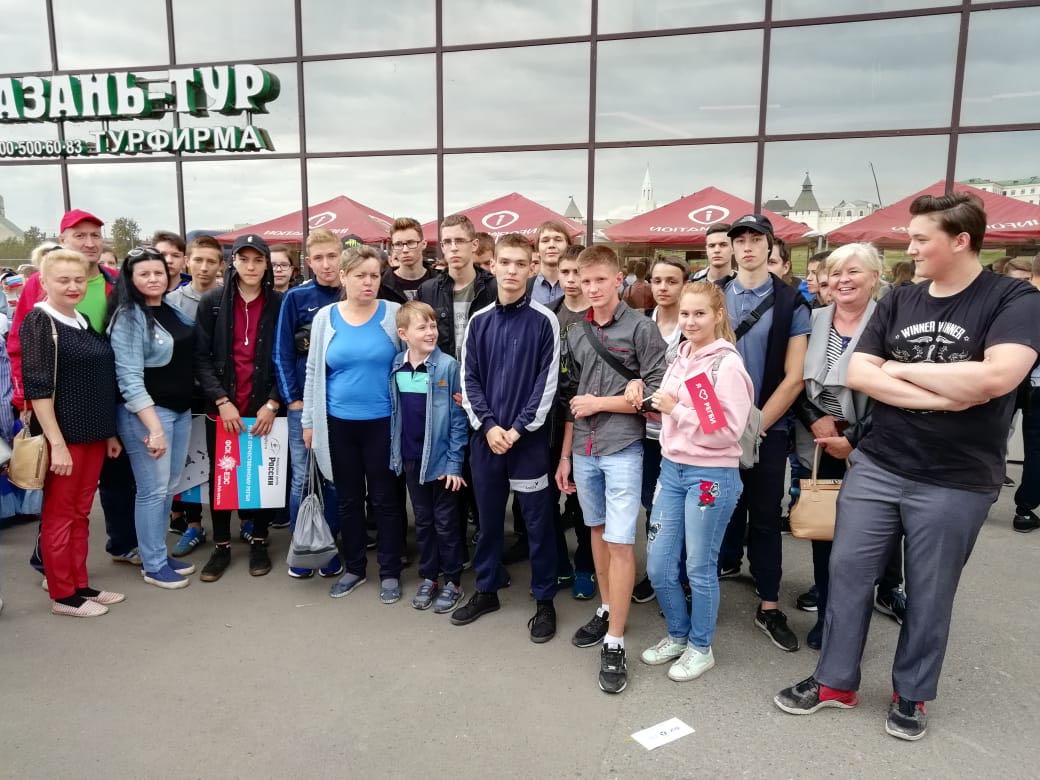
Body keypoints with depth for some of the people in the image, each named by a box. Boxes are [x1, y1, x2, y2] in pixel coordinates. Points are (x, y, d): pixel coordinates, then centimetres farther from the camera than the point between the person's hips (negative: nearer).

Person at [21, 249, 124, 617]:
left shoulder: (85, 322, 11)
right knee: (59, 513, 4)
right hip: (62, 435, -7)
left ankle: (80, 585, 24)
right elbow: (37, 388, -16)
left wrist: (110, 432, 15)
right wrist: (56, 442, -20)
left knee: (81, 512, 14)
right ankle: (62, 594, 15)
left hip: (93, 434, 7)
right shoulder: (38, 322, -10)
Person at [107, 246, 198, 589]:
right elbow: (129, 379, -17)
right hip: (146, 412, -7)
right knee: (153, 490, 0)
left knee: (169, 487, 14)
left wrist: (183, 407, 9)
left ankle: (160, 554, 27)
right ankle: (153, 565, 14)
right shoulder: (128, 318, -12)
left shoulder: (174, 310, 9)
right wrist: (153, 427, -21)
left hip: (181, 410, 7)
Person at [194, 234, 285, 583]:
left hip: (265, 408, 0)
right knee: (219, 476, 10)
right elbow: (201, 357, -4)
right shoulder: (212, 302, -1)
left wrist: (273, 403, -10)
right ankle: (221, 546, 24)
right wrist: (221, 400, -13)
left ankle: (259, 541, 26)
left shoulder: (279, 304, 0)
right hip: (221, 408, 0)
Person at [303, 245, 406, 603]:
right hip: (339, 423, 2)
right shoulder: (325, 317, 1)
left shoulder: (393, 314, -4)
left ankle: (390, 572, 21)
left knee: (385, 498, 7)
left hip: (382, 422, -2)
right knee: (347, 499, 13)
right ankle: (354, 568, 30)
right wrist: (309, 420, 5)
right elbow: (314, 371, 6)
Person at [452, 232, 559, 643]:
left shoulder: (544, 320, -4)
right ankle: (487, 589, 32)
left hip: (528, 436, -3)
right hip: (485, 435, 4)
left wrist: (519, 428, -12)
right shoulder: (479, 321, 6)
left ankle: (544, 600, 20)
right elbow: (468, 379, 4)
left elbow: (547, 383, -7)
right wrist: (487, 426, -8)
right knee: (488, 516, 15)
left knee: (537, 519, 5)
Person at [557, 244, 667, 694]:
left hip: (622, 448, -5)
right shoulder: (576, 334, 10)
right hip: (583, 449, 5)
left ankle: (615, 644, 3)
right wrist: (565, 456, 13)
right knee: (598, 531, 15)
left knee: (620, 541, -5)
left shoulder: (640, 328, -5)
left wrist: (600, 403, -10)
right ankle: (607, 610, 32)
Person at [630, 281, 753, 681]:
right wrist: (642, 390, 3)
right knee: (658, 566, 12)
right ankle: (678, 634, 35)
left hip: (711, 476, -7)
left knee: (699, 567, 8)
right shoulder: (680, 358, 8)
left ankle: (701, 647, 29)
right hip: (671, 468, 7)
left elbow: (727, 431, -20)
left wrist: (676, 409, -19)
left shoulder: (727, 364, -13)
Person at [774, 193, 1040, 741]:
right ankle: (835, 681, 26)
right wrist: (941, 395, -16)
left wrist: (901, 369, -12)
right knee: (847, 571, 9)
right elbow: (857, 374, -3)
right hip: (875, 466, 4)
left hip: (954, 483, -4)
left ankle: (911, 694, 32)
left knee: (929, 593, 11)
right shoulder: (898, 301, 5)